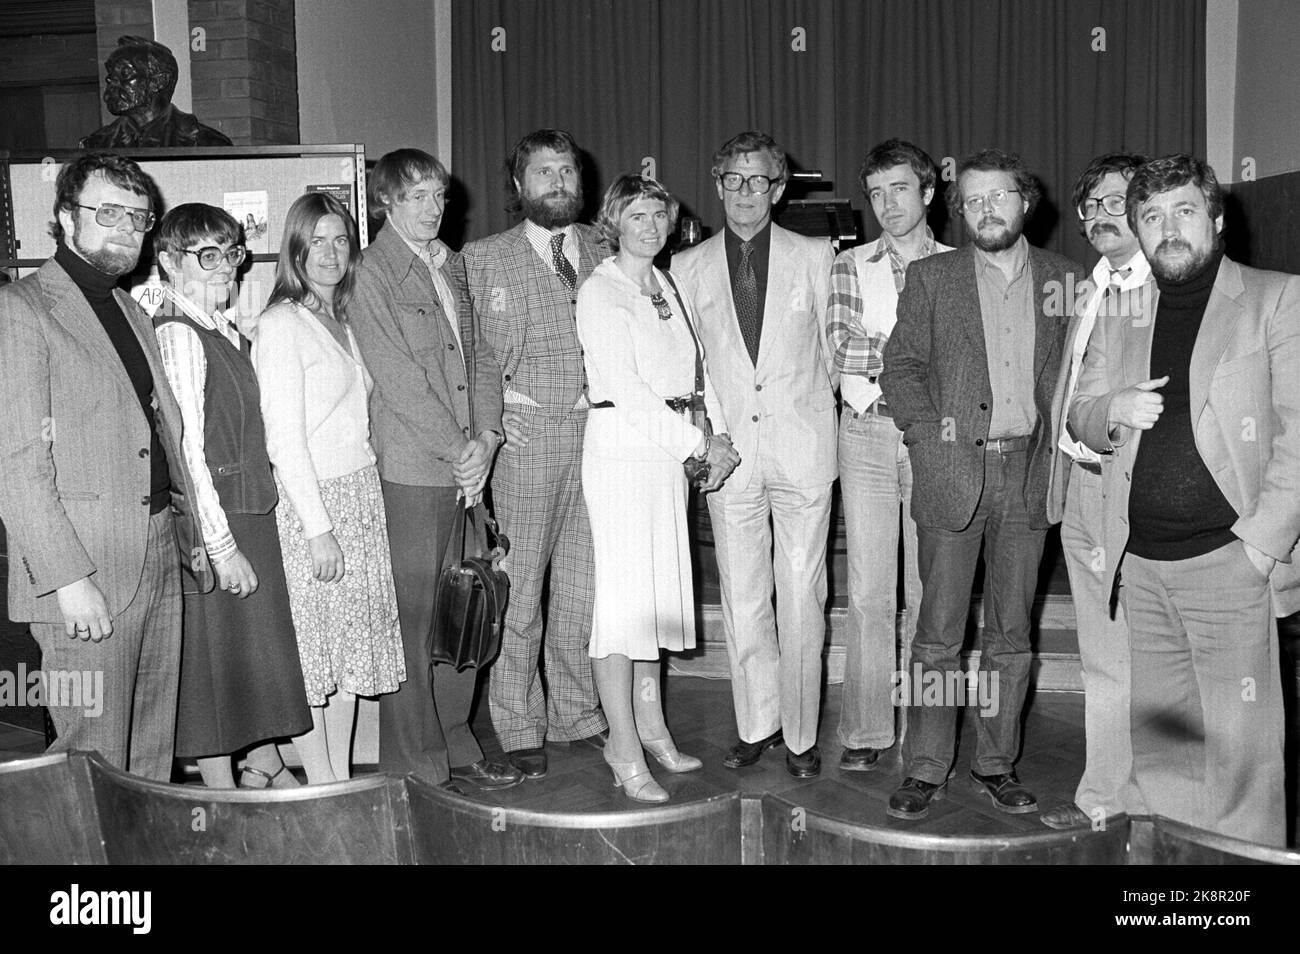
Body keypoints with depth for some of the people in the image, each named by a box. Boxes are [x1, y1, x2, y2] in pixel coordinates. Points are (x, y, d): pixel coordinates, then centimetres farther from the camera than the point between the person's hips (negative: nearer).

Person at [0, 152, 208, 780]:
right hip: (85, 572, -7)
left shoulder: (131, 312, 18)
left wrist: (193, 539, 15)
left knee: (152, 755, 15)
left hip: (159, 562, 7)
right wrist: (69, 579, -18)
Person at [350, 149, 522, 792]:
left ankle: (455, 745, 23)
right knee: (413, 615, 1)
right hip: (412, 468, -6)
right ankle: (415, 762, 13)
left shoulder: (453, 265, 18)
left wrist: (484, 438, 1)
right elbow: (398, 379, -12)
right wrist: (460, 451, -10)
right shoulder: (374, 272, -5)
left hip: (465, 467, 7)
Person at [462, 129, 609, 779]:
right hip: (526, 435, -3)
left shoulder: (605, 251, 14)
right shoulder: (483, 259, 6)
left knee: (583, 586, 10)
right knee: (518, 588, 1)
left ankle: (575, 712, 24)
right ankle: (519, 727, 14)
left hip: (599, 432, 3)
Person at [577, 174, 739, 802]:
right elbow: (626, 390, -14)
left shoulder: (674, 291, 18)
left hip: (673, 455, 7)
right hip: (621, 450, -7)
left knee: (659, 591, 12)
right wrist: (699, 444, -12)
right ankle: (625, 754, 3)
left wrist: (719, 436, 1)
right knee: (623, 596, -5)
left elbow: (698, 372, 17)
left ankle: (651, 727, 24)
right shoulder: (599, 293, -6)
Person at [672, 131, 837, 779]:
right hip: (729, 451, 1)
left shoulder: (814, 257, 5)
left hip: (801, 448, -1)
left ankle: (800, 735, 16)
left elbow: (835, 345, 12)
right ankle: (756, 725, 23)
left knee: (801, 599, 2)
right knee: (741, 601, 7)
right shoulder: (688, 267, 8)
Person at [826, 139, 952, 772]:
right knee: (869, 592, 0)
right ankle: (865, 732, 8)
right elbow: (841, 349, 1)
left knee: (928, 589, 3)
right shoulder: (849, 266, 11)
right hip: (867, 433, 1)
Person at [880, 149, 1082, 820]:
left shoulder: (1063, 277, 11)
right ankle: (924, 770, 10)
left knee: (1011, 632, 9)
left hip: (1028, 470, 2)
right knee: (939, 632, -1)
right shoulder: (930, 276, 5)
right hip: (953, 468, -2)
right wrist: (926, 429, -10)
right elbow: (901, 365, 3)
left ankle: (995, 765, 22)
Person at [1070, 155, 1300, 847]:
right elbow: (1078, 417, 18)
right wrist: (1112, 411, -5)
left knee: (1240, 753, -2)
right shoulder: (1118, 318, 15)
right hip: (1142, 566, 4)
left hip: (1229, 563, -4)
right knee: (1158, 749, 11)